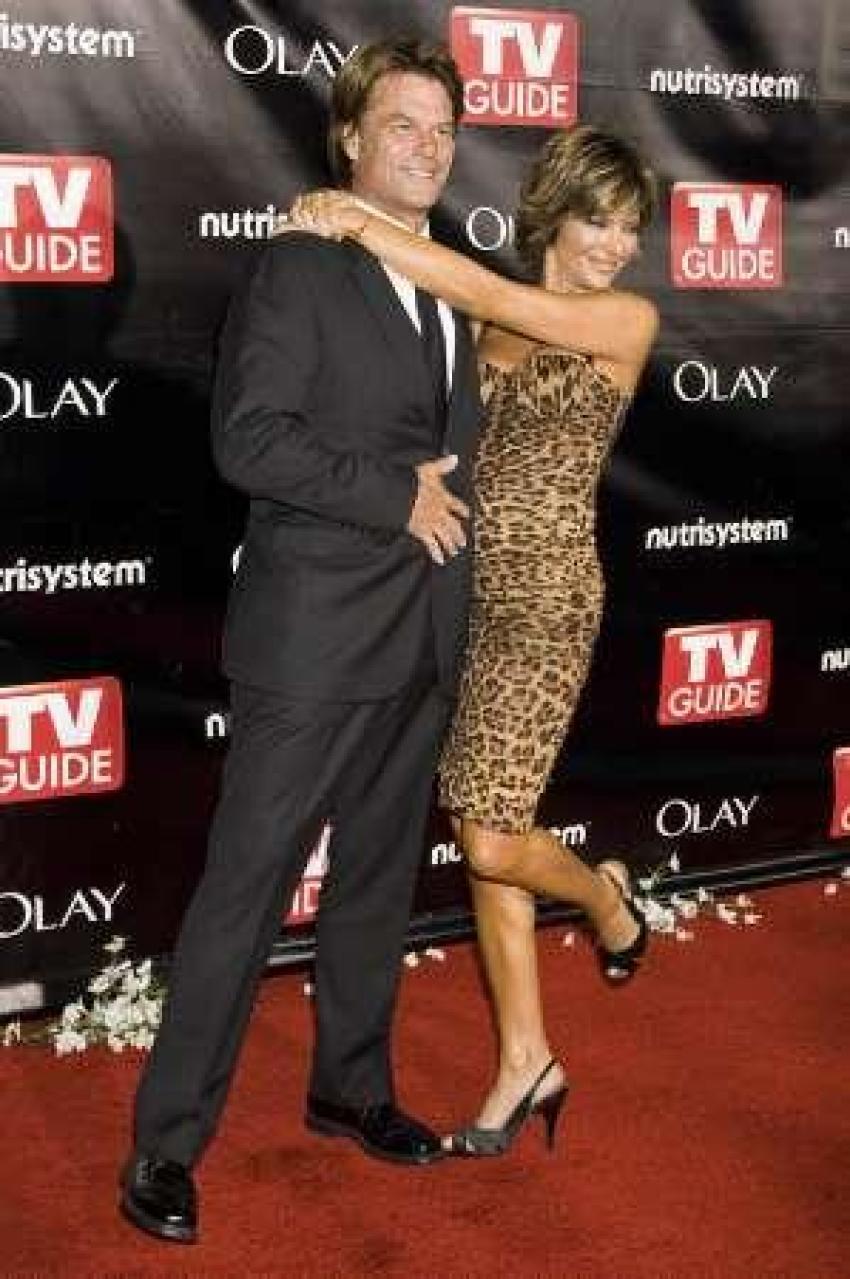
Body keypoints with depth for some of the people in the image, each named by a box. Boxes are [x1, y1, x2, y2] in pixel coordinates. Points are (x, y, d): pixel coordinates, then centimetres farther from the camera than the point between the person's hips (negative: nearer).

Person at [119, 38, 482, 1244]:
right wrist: (397, 493, -15)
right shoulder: (301, 266, -8)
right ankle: (166, 1142, 10)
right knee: (247, 885, -2)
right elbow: (249, 438, -18)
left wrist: (446, 495, 8)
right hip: (317, 634, -7)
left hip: (422, 640, 7)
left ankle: (351, 1087, 33)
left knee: (379, 876, 17)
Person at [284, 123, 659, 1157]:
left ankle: (608, 898, 26)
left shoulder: (627, 320, -5)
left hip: (545, 597, -5)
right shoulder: (496, 324, 10)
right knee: (484, 836, 9)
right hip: (468, 589, 6)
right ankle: (525, 1063, 22)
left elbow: (492, 298, -16)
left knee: (491, 844, -9)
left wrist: (359, 222, -15)